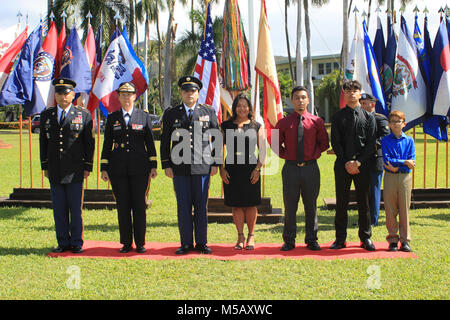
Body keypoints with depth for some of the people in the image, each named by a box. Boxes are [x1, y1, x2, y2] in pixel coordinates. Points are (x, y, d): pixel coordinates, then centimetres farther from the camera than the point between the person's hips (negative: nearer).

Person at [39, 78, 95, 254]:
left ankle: (76, 243, 11)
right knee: (59, 209, 6)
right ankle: (63, 243, 15)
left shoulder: (84, 115, 3)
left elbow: (89, 143, 3)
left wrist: (87, 167, -2)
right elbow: (43, 142, 14)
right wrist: (45, 166, 9)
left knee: (76, 208, 1)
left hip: (75, 171, -3)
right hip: (54, 171, 3)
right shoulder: (46, 115, 11)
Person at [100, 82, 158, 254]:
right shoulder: (112, 118, 10)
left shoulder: (144, 116, 7)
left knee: (139, 205, 0)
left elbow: (150, 143, 8)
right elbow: (107, 144, 10)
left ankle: (140, 243, 10)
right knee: (123, 206, 3)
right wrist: (104, 168, 4)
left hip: (139, 168, -1)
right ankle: (126, 243, 12)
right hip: (118, 168, 1)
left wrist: (153, 166, 2)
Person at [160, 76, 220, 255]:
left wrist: (215, 164, 3)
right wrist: (166, 165, 2)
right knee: (183, 206, 3)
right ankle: (186, 244, 11)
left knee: (201, 206, 4)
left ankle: (202, 243, 13)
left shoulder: (209, 112, 8)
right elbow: (165, 141, 9)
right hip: (179, 167, 0)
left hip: (202, 166, 0)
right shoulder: (170, 114, 9)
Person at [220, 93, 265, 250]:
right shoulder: (226, 125, 8)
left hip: (251, 170, -1)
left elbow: (262, 150, 5)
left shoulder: (256, 126, 7)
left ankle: (251, 236, 16)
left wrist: (257, 168, -6)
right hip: (231, 170, 1)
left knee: (251, 204, 3)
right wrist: (221, 169, -2)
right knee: (236, 204, 5)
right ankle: (240, 237, 16)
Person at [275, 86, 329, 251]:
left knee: (311, 205, 7)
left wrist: (314, 154, 0)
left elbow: (324, 143, 13)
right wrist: (285, 155, 2)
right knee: (290, 206, 4)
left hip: (310, 168, 0)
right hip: (290, 168, 0)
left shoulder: (317, 122, 3)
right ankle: (289, 241, 13)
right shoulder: (283, 123, 2)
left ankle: (311, 240, 18)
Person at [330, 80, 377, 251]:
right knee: (341, 201, 2)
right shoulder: (338, 117, 7)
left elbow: (371, 143, 1)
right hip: (343, 164, 0)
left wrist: (358, 162, -10)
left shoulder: (368, 117, 7)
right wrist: (346, 163, -9)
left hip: (362, 164, 0)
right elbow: (335, 142, 2)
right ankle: (340, 238, 10)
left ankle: (365, 238, 15)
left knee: (363, 201, 5)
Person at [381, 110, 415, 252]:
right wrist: (404, 162, -12)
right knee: (390, 210, 1)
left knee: (404, 209, 3)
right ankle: (393, 239, 10)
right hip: (390, 177, -1)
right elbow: (387, 160, -8)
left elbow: (412, 162, 0)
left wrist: (396, 165, -12)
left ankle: (405, 240, 11)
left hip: (405, 177, 1)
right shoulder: (385, 140, 4)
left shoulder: (409, 141, 9)